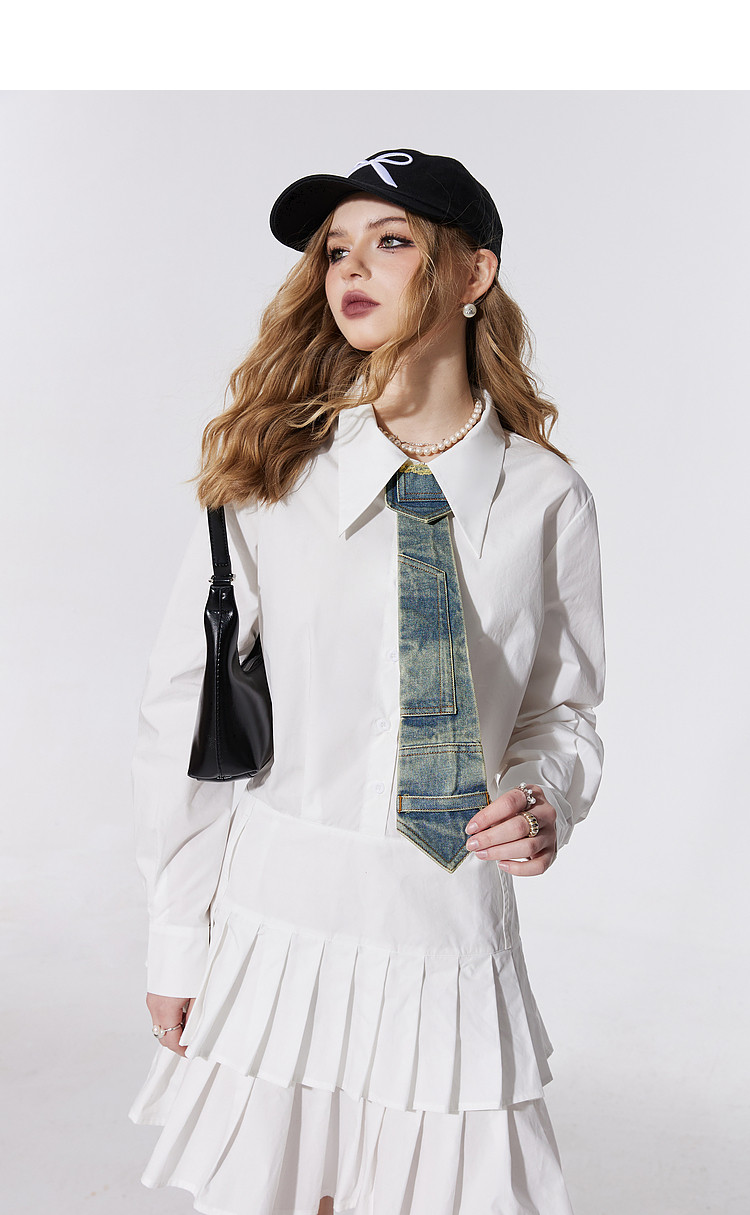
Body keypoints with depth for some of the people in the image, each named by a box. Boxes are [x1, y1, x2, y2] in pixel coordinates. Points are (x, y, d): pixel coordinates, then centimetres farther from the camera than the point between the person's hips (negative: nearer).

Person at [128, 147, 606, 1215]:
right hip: (278, 924, 0)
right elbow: (183, 712, -2)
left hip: (453, 928, 1)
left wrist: (545, 800, -12)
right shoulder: (270, 476, -6)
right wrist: (178, 942, 0)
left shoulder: (547, 500, -3)